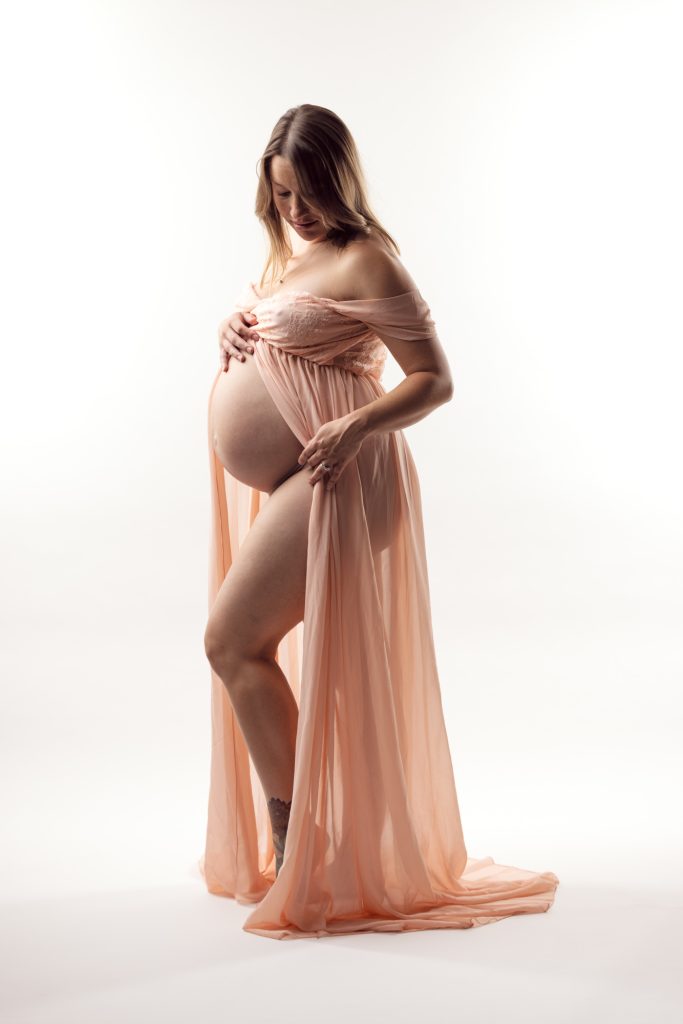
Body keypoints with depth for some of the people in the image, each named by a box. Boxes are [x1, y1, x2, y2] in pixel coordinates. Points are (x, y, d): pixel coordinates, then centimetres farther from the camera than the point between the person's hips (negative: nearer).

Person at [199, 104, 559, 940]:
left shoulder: (365, 261, -11)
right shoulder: (286, 253, 16)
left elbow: (435, 378, -14)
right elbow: (259, 332, 30)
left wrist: (358, 425, -29)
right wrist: (229, 328, 7)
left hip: (328, 480, -10)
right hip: (278, 486, 10)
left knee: (231, 641, -12)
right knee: (254, 648, 11)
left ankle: (300, 852, -1)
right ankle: (287, 848, 24)